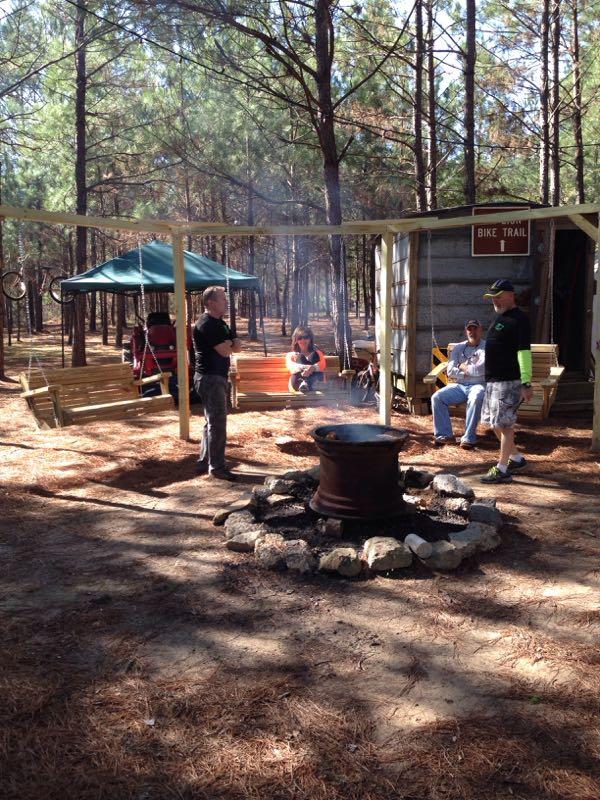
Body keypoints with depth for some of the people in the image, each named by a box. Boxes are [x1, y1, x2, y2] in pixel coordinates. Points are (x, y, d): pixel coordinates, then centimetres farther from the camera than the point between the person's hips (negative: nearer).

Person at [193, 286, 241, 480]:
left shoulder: (220, 324, 16)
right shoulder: (206, 325, -16)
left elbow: (237, 346, 10)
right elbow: (225, 351, -21)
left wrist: (229, 344, -12)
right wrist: (231, 344, 1)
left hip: (218, 377, 10)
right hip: (210, 378, -10)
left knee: (212, 421, 16)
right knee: (217, 423, -7)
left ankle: (204, 463, 25)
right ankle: (217, 467, -1)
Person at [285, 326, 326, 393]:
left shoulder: (316, 353, 21)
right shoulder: (291, 355, 19)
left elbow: (322, 364, -1)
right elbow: (290, 366, -5)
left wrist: (313, 368, -26)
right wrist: (304, 368, -28)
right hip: (297, 384, -1)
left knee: (313, 356, -19)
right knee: (300, 357, -19)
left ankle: (307, 384, -48)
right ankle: (302, 383, -51)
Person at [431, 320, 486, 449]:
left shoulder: (486, 348, -2)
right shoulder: (459, 348, 12)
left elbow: (480, 370, -16)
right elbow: (450, 371, 2)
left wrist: (463, 367, -1)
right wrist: (470, 372, -6)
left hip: (478, 385, -4)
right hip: (459, 386, 5)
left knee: (475, 399, -38)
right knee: (436, 397, -17)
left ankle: (468, 438, -31)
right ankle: (445, 434, -12)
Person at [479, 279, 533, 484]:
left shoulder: (519, 319, -14)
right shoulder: (499, 316, 15)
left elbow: (524, 352, -20)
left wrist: (526, 384, -24)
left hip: (509, 381, -10)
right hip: (493, 380, 10)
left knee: (503, 424, -4)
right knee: (494, 422, 15)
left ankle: (502, 470, 4)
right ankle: (516, 458, 29)